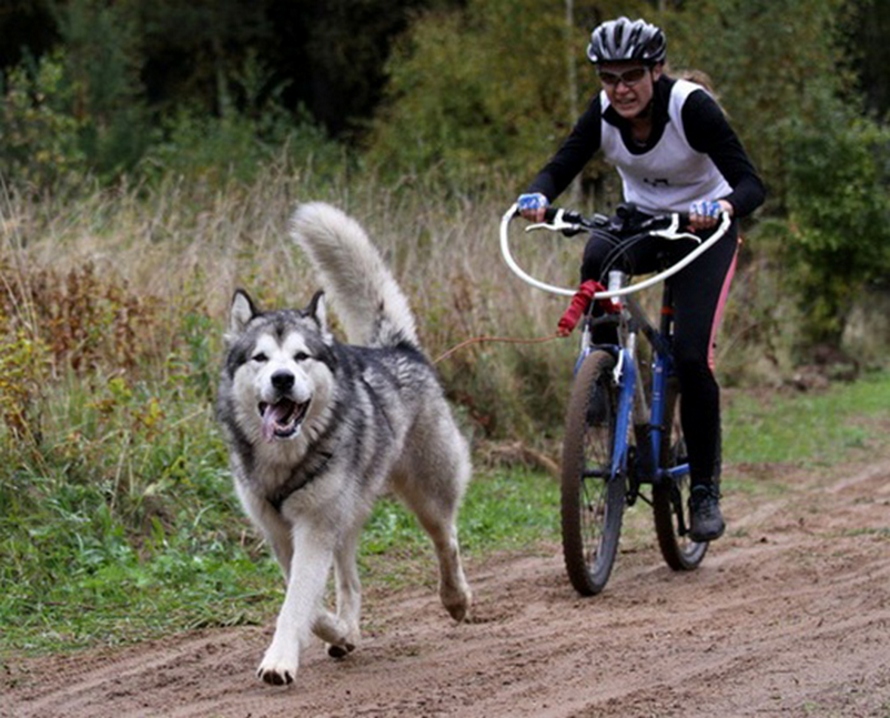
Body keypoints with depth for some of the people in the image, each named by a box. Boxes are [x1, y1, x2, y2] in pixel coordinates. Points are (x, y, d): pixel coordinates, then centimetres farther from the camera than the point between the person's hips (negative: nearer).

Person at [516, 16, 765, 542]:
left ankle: (706, 489, -2)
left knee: (692, 358, -18)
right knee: (598, 258, -34)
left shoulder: (692, 108, -26)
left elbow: (752, 184, -31)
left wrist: (726, 206, -53)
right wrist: (538, 196, -42)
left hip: (705, 228, -3)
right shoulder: (603, 114, -14)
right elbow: (560, 167, -18)